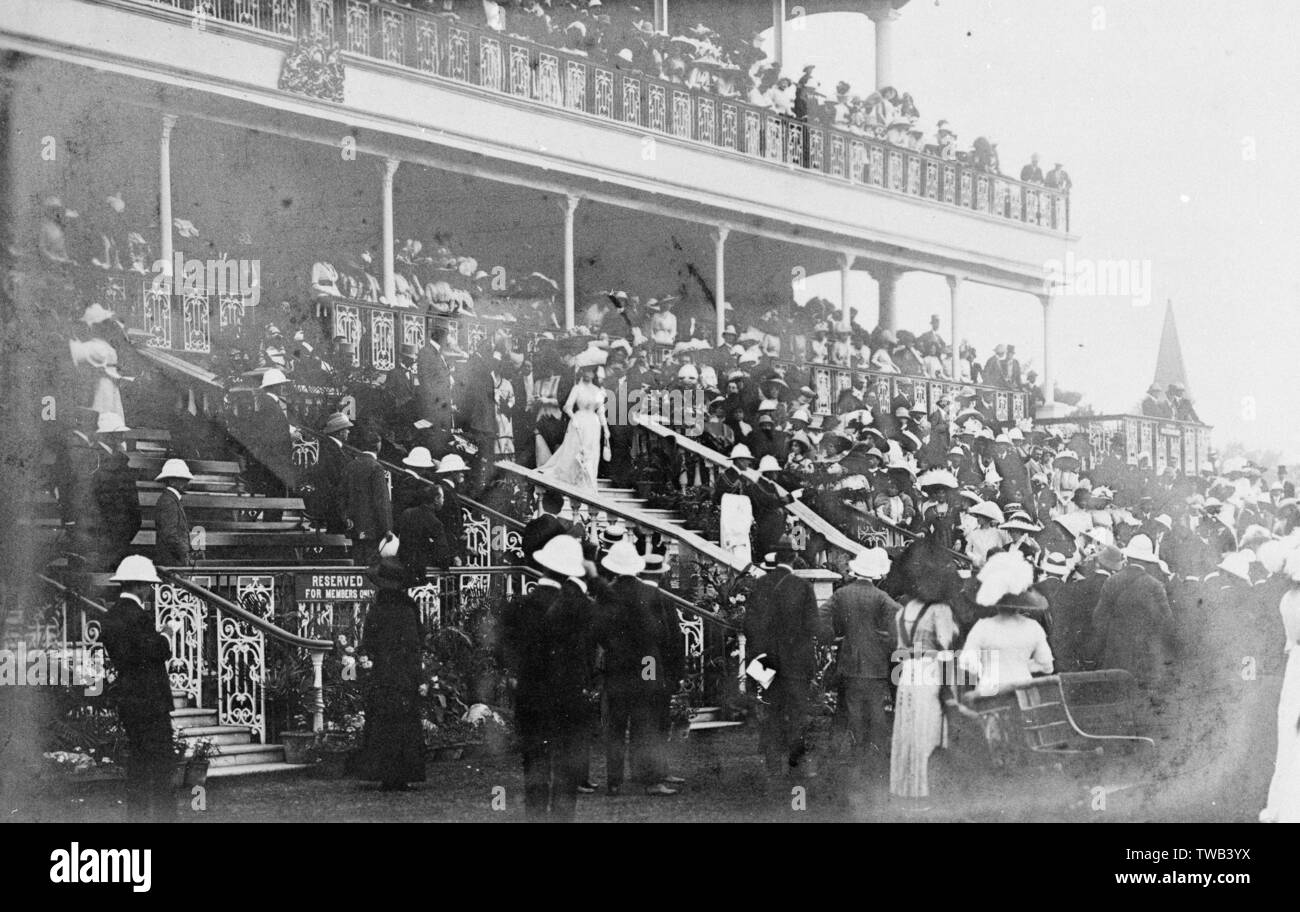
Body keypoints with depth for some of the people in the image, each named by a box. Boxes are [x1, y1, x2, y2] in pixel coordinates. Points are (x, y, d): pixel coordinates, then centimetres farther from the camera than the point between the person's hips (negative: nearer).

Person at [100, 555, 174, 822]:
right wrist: (166, 641, 0)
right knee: (160, 757, -4)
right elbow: (158, 651, -22)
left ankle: (138, 812, 19)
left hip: (125, 696, 9)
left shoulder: (112, 615, 11)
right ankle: (162, 813, -4)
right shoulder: (139, 616, -18)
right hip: (148, 697, -9)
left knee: (138, 754, 15)